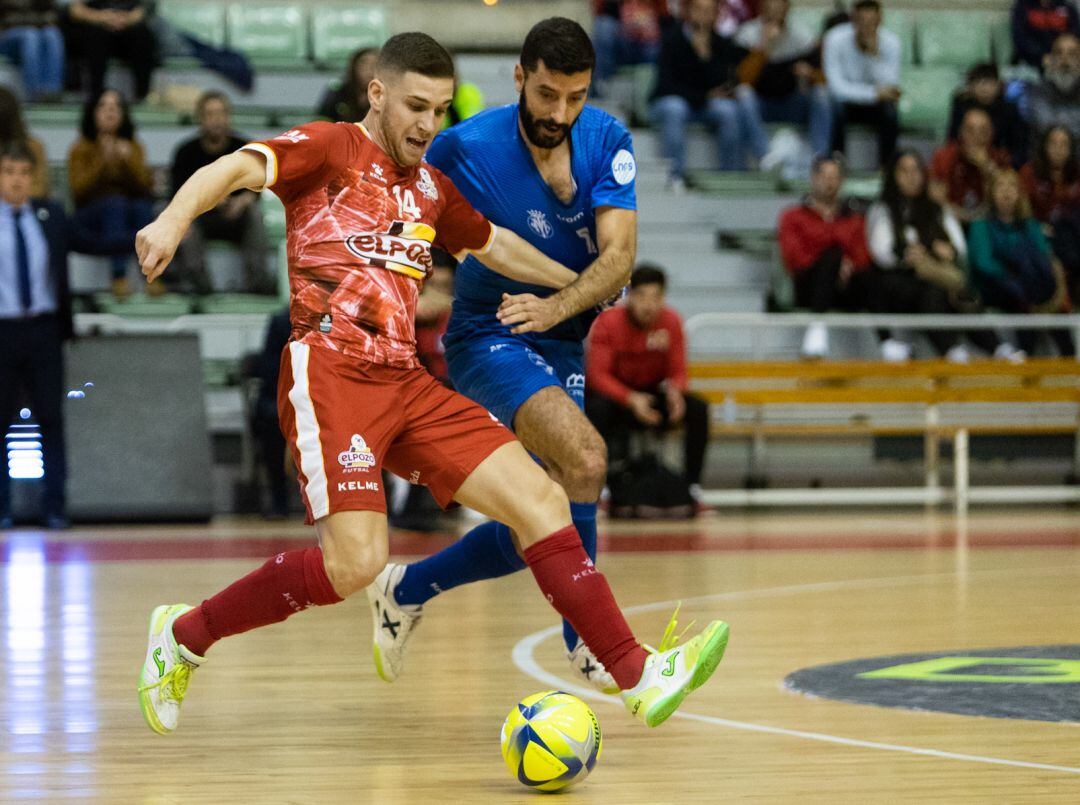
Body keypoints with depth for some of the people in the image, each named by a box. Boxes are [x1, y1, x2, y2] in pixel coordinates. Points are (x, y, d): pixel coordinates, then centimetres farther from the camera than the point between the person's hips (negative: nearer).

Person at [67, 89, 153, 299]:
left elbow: (145, 187, -2)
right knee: (116, 201, -34)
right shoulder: (81, 149, 5)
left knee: (143, 206, -31)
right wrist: (103, 161, -21)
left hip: (127, 218, 2)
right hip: (90, 223, -2)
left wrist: (129, 161, -16)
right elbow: (79, 190, -11)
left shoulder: (133, 147, 12)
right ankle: (119, 278, -45)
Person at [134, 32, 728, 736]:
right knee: (355, 563, -21)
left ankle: (638, 676, -3)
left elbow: (494, 243, 42)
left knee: (541, 499, -5)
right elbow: (235, 170, -16)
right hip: (330, 372, -7)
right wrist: (175, 218, -36)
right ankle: (184, 637, -2)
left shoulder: (431, 185, 23)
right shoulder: (329, 149, 2)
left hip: (406, 382, 7)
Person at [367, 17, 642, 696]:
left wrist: (556, 307, -35)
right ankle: (586, 638, -18)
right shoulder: (467, 147, -18)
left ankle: (406, 590, 32)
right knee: (584, 456, -30)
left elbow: (619, 254, -19)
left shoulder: (608, 141, -10)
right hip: (488, 338, -5)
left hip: (561, 345, 6)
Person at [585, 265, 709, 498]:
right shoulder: (609, 322, -16)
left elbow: (677, 372, -2)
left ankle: (692, 486, -16)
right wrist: (631, 399, -37)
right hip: (614, 395, -4)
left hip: (651, 394, 4)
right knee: (598, 407, -38)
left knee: (698, 409, -21)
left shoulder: (671, 321, -6)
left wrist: (674, 391, -28)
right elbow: (598, 374, -20)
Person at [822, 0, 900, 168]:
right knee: (836, 109, -35)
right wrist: (875, 93, -30)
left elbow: (890, 88, -23)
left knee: (889, 110, -30)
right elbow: (837, 87, -25)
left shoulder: (891, 42, -14)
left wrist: (875, 54, -34)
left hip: (874, 105, 2)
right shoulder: (836, 39, -21)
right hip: (846, 102, -2)